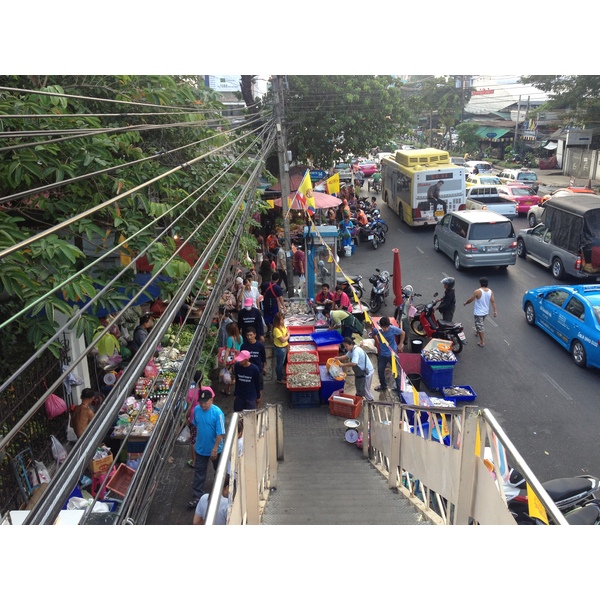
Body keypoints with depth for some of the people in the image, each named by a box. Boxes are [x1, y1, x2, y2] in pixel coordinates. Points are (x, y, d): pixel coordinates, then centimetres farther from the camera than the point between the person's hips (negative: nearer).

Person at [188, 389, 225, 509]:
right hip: (201, 448, 3)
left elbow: (220, 433, -23)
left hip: (214, 449, -3)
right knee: (199, 472, 8)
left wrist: (215, 449, -22)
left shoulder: (217, 413, -27)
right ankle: (198, 496, 18)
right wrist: (197, 441, 13)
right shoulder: (196, 410, -11)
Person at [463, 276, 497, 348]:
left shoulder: (477, 291, -22)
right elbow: (493, 301, -6)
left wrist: (465, 303, 5)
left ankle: (482, 342, 1)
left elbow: (470, 300, -13)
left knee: (480, 327, 0)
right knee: (480, 324, 31)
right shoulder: (490, 291, -5)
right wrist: (495, 311, -4)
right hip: (486, 312, 7)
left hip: (478, 312, -7)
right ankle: (477, 332, 55)